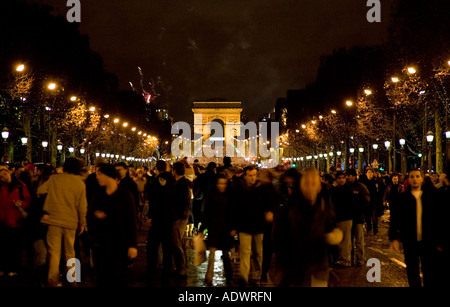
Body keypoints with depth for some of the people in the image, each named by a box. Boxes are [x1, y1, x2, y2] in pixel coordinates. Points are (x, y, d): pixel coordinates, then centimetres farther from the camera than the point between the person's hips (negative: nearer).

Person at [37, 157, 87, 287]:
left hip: (54, 220, -1)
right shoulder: (81, 184, -1)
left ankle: (53, 280, 3)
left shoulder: (55, 179, -3)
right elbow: (82, 206, 0)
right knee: (70, 252, 15)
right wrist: (82, 223, 9)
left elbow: (40, 191, -7)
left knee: (54, 251, 5)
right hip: (71, 222, 1)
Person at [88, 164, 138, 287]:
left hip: (119, 244, -4)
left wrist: (133, 244, -12)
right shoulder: (98, 196, 10)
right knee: (102, 278, 4)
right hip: (99, 243, 4)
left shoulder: (125, 195, -3)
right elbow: (89, 216, 12)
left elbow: (132, 221, -5)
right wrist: (95, 216, -13)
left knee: (118, 277, -5)